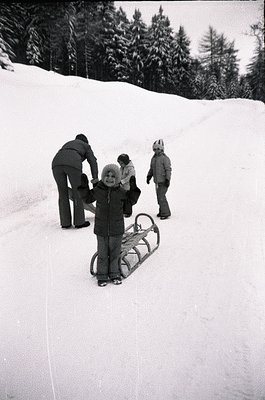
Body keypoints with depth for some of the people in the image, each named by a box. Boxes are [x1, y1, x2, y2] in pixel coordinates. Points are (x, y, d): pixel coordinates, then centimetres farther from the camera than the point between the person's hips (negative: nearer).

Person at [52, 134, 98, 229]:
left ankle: (65, 223, 19)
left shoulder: (67, 144, 42)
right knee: (77, 193, 10)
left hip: (56, 163, 5)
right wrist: (95, 178, 2)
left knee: (63, 193, 15)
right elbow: (93, 161, 11)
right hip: (72, 164, -5)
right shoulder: (86, 146, 29)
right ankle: (79, 222, 17)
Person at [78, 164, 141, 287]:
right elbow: (88, 198, 10)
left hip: (116, 228, 0)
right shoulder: (98, 190, -3)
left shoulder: (121, 192, -5)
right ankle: (102, 276, 21)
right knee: (102, 252, 9)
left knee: (115, 252, 12)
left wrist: (133, 189, -9)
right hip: (101, 228, 0)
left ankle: (114, 274, 28)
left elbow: (132, 201, 4)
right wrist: (84, 186, 0)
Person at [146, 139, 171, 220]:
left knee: (161, 196, -12)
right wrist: (149, 176, 15)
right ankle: (162, 211, 23)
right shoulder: (153, 158, 14)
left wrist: (167, 179, -17)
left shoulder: (165, 158, -10)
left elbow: (168, 169, -12)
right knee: (159, 196, 11)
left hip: (163, 182, -8)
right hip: (157, 181, 8)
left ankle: (165, 213, -3)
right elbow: (151, 169, 24)